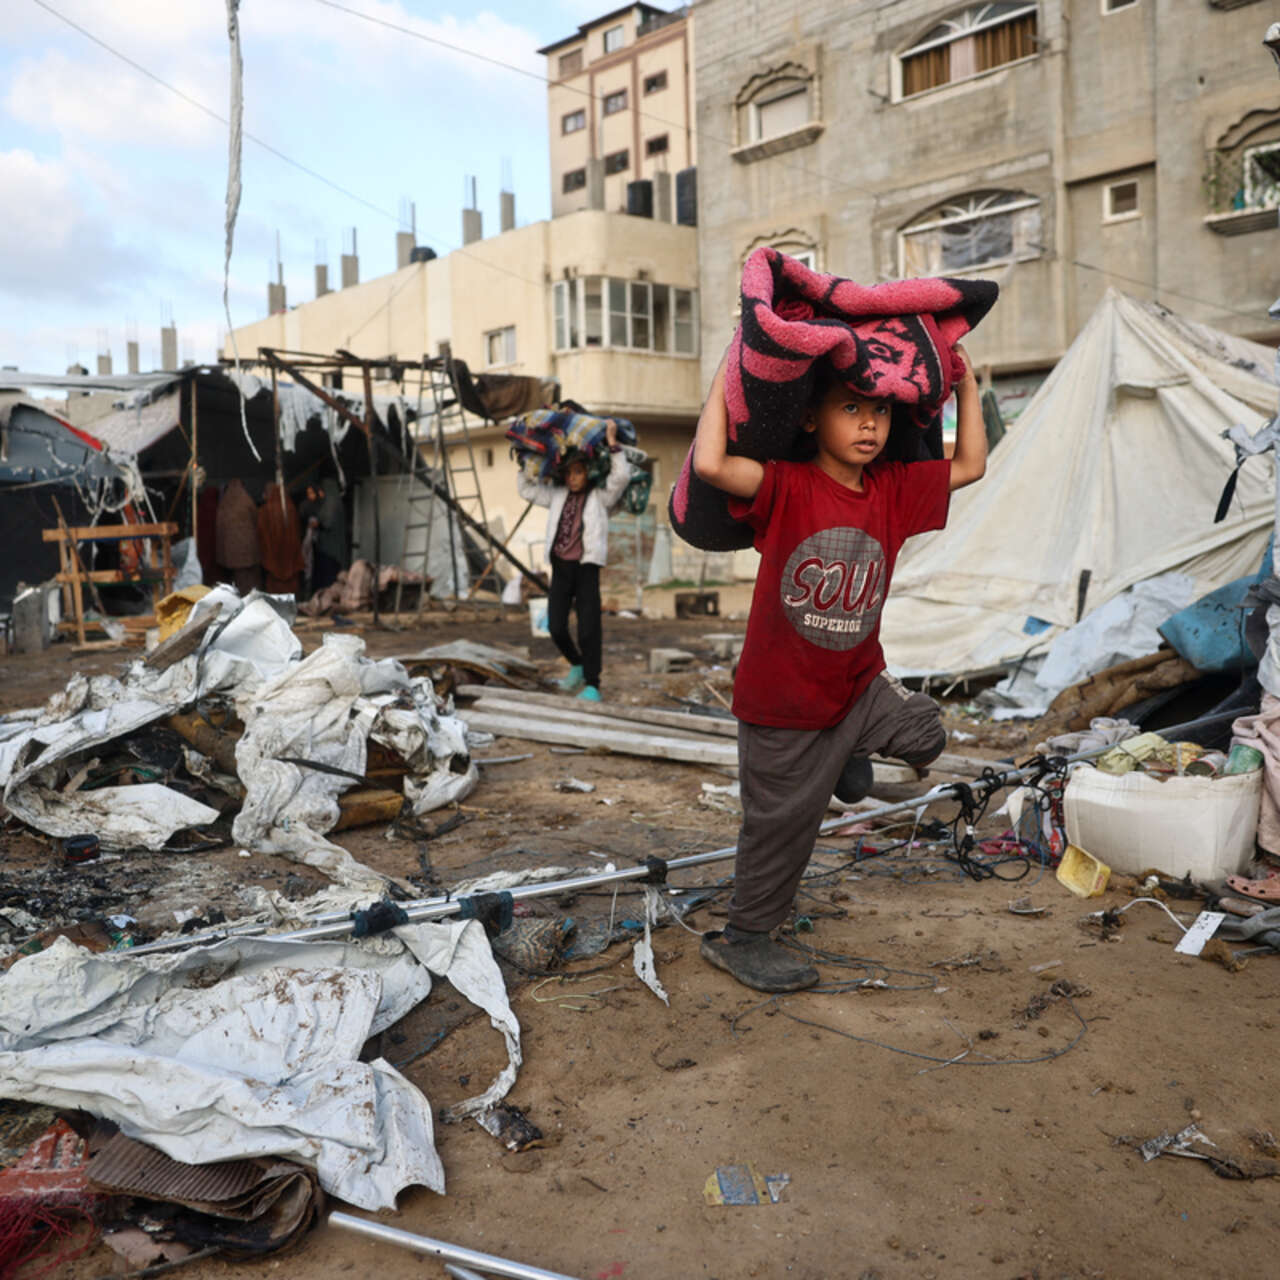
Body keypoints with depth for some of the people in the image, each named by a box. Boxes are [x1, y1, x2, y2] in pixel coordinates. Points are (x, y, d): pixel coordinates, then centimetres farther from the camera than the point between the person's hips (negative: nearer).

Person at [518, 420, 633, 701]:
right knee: (556, 627, 1)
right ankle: (577, 665, 28)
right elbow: (526, 488, 25)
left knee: (588, 630, -7)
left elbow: (621, 477, -10)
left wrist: (612, 443, -11)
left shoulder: (599, 497, 5)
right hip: (560, 568, 4)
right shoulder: (557, 496, 16)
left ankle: (592, 685, 2)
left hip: (586, 569, -4)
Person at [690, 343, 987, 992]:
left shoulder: (893, 491, -2)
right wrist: (727, 372, -25)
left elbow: (970, 465, 7)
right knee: (782, 824, 7)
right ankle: (741, 938, 30)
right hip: (781, 699, -6)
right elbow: (709, 463, -35)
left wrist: (965, 379, 5)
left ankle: (846, 753, 20)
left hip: (858, 683, 6)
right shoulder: (786, 487, -19)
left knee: (925, 734, -11)